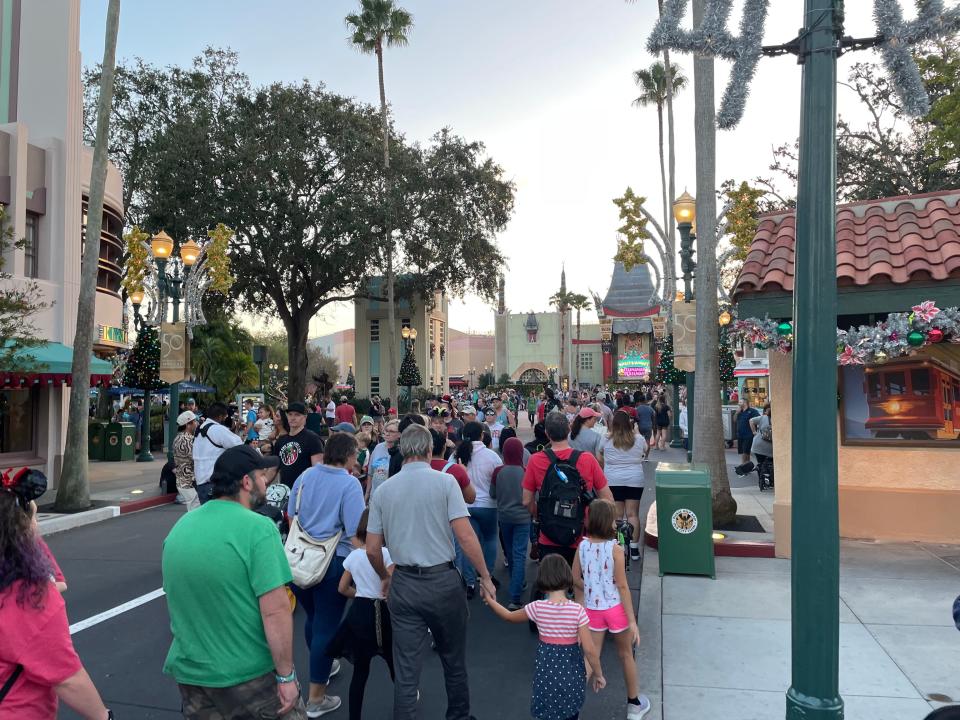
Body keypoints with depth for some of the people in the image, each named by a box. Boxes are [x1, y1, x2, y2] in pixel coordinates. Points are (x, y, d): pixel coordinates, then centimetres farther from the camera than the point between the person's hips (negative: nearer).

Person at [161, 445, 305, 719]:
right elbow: (275, 611, -23)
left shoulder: (179, 527, 4)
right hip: (250, 673, -6)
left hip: (190, 671, 6)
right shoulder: (257, 528, -19)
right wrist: (286, 676, -15)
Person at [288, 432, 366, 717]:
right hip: (332, 563, -6)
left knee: (312, 618, 24)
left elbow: (291, 516, 13)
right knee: (326, 626, 5)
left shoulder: (305, 475, 2)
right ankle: (316, 699, 14)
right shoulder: (349, 484, -15)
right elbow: (355, 531, -19)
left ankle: (321, 666, 46)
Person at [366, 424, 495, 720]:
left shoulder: (383, 490, 2)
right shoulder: (444, 481, -9)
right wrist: (485, 577, -4)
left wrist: (385, 578, 22)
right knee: (453, 659, 19)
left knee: (406, 669, 9)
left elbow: (372, 549, 5)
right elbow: (465, 535, -14)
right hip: (442, 581, -2)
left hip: (403, 584, 2)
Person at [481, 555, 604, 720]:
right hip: (570, 673, 0)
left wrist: (490, 600, 18)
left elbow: (509, 616, 4)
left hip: (546, 672, 1)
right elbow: (589, 650, -15)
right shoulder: (578, 610, -16)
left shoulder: (537, 607, -12)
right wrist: (598, 674, 0)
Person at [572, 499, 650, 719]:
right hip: (616, 609, -2)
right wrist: (632, 620, -12)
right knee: (626, 655, 19)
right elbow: (622, 586, -17)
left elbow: (576, 580, 1)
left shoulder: (582, 546, -7)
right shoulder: (615, 548, -19)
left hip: (592, 609, 3)